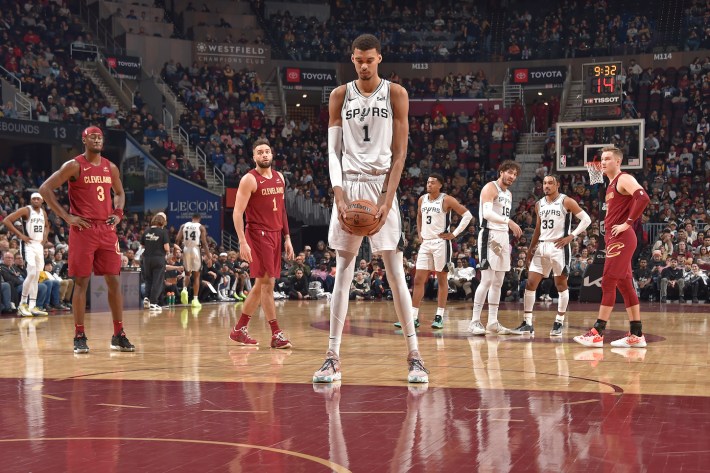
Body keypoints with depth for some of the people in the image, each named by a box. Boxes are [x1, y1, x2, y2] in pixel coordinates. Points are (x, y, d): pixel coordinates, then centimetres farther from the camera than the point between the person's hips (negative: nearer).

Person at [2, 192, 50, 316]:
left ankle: (32, 306, 10)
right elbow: (6, 221, -16)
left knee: (36, 277, 7)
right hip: (29, 245, -7)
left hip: (40, 245, 7)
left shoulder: (43, 212, 11)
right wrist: (20, 235, -17)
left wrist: (45, 236, 10)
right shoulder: (25, 210, -10)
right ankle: (22, 304, -5)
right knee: (31, 274, -18)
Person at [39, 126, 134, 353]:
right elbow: (45, 189, -8)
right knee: (81, 282, -2)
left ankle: (118, 335, 9)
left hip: (107, 229, 5)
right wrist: (67, 216, -12)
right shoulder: (74, 166, -5)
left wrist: (118, 213, 9)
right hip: (83, 229, -5)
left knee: (114, 281, 3)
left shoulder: (111, 168, 11)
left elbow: (119, 192, 29)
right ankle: (79, 336, 4)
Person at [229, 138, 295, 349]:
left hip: (275, 235, 8)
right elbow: (237, 212, -12)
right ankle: (276, 334, -8)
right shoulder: (249, 179, -8)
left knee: (261, 284, 9)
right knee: (267, 282, -9)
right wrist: (242, 242, -20)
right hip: (258, 235, -7)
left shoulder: (279, 177, 13)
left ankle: (239, 329, 19)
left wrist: (287, 238, 15)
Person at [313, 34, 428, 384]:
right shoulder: (340, 96, 7)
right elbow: (333, 150, 5)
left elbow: (399, 152, -1)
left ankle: (414, 356, 2)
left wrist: (388, 200, -12)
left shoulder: (395, 94, 2)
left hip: (381, 185, -2)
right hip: (348, 186, 2)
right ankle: (333, 357, 4)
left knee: (395, 271, -3)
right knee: (342, 272, 1)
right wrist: (339, 195, -10)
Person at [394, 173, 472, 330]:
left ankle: (439, 317, 6)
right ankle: (413, 317, 2)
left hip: (440, 243, -6)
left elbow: (467, 215, -10)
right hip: (425, 243, 6)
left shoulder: (447, 200, -9)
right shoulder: (422, 199, 9)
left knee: (442, 279, 1)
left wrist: (454, 233, -12)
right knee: (418, 280, 1)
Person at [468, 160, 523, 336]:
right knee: (487, 280, -12)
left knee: (498, 282, 9)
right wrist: (508, 221, -33)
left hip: (503, 236, 9)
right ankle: (475, 321, -8)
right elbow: (487, 213, -23)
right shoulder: (490, 188, -8)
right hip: (490, 235, -9)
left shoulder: (508, 194, 19)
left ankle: (493, 322, 13)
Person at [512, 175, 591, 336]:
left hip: (559, 247, -6)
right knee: (530, 283, -1)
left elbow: (586, 219, -7)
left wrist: (571, 236, -13)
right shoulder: (539, 204, 12)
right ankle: (527, 323, 3)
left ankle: (559, 323, 9)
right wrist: (530, 250, 15)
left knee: (561, 285, 2)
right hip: (541, 246, 6)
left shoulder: (566, 202, -6)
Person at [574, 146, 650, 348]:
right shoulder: (612, 185, 20)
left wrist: (628, 223, -22)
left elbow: (643, 198, -25)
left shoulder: (624, 179, -8)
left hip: (621, 239, -10)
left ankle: (597, 333, -10)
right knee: (625, 285, 8)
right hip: (614, 240, 10)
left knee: (608, 283, -10)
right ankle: (636, 335, 10)